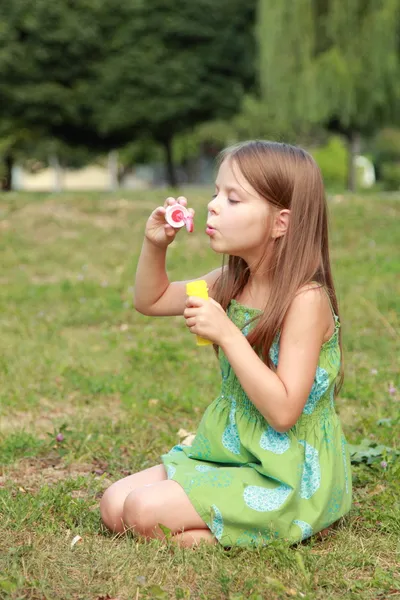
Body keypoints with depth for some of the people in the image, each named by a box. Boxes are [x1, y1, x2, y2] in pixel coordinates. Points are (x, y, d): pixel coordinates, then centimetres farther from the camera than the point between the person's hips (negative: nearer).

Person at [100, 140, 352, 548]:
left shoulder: (305, 299, -21)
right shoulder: (231, 283, 3)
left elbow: (283, 413, -26)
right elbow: (150, 300, 16)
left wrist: (227, 334, -29)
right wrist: (155, 244, -2)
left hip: (288, 475, -8)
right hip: (226, 451, 8)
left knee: (144, 511, -21)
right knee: (114, 504, -1)